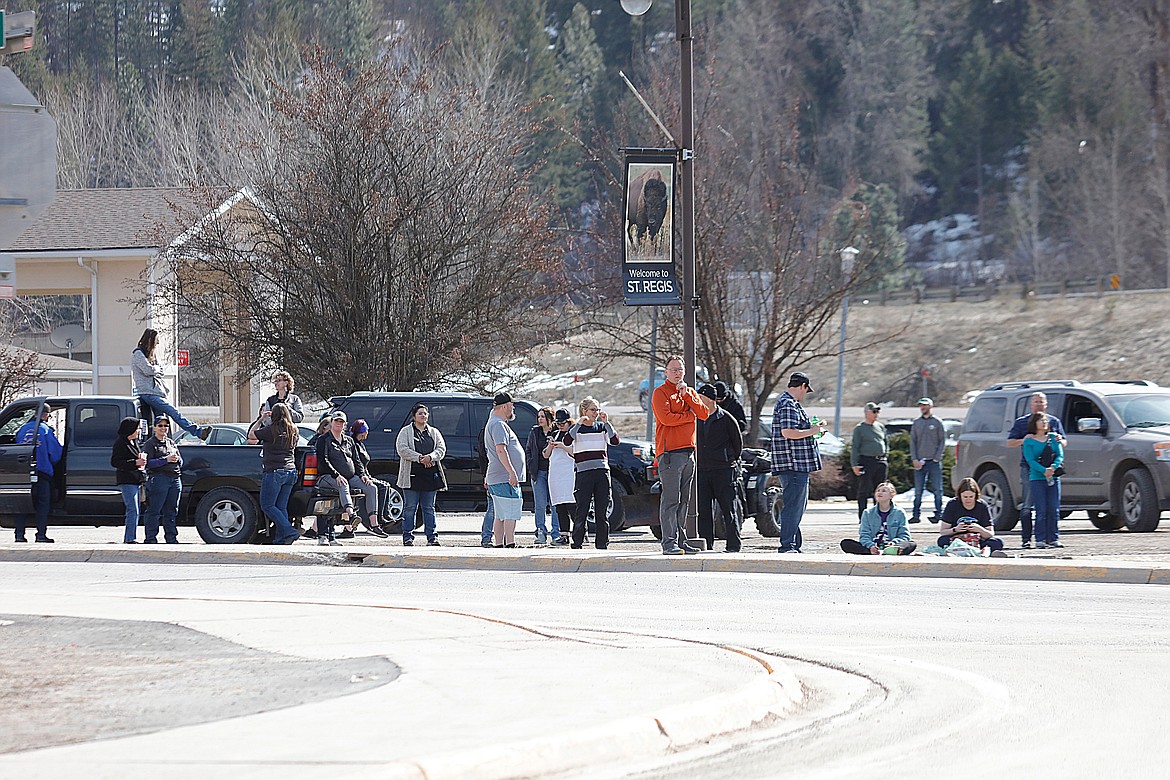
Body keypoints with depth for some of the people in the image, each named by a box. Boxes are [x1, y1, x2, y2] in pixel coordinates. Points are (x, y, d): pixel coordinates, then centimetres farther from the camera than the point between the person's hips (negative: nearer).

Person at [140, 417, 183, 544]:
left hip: (175, 479, 7)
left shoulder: (172, 443, 21)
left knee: (171, 511, 9)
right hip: (158, 478, -7)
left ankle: (171, 538, 14)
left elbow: (181, 462, 23)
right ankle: (151, 538, -7)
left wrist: (177, 459, -1)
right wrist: (166, 460, -17)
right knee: (154, 511, -7)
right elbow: (148, 462, -11)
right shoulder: (149, 444, 1)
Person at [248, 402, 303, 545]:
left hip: (274, 471, -7)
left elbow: (251, 435, 1)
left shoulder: (271, 430, -11)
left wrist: (260, 420, 14)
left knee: (267, 505, -1)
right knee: (281, 507, 11)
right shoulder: (293, 431, 9)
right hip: (291, 471, 7)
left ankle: (289, 532, -13)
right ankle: (281, 538, 6)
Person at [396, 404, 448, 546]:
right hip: (412, 475, -3)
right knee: (410, 507, -2)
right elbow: (402, 449, -7)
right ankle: (408, 537, 2)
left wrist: (430, 457, -13)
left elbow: (441, 449, 7)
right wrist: (420, 458, -16)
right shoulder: (406, 432, 4)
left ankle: (432, 536, 7)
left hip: (430, 475, 3)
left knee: (429, 508, 6)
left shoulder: (434, 432, 15)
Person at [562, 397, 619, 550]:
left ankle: (602, 543, 7)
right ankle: (577, 544, -3)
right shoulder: (577, 428, 6)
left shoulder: (602, 427, 13)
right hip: (584, 473, -3)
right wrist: (579, 424, -16)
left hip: (602, 471, 3)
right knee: (582, 510, -6)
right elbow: (566, 442, -13)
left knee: (602, 510, 2)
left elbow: (615, 441, -3)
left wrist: (606, 423, -9)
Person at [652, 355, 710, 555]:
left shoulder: (691, 392, 19)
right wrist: (690, 415, -3)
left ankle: (681, 540, 11)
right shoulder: (660, 392, -1)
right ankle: (669, 542, -12)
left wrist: (686, 395, -4)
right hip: (670, 452, -7)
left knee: (683, 500, 8)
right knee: (671, 499, -10)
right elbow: (666, 417, -15)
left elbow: (704, 414, 5)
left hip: (689, 452, 7)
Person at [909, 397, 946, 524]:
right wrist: (914, 459, -1)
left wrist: (937, 457, -8)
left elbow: (942, 441, 2)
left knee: (937, 489, -3)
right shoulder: (916, 423, 12)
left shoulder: (937, 423, 3)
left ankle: (938, 514, 1)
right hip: (919, 462, 3)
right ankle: (916, 515, 4)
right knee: (918, 490, 1)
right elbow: (913, 442, 11)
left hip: (934, 461, -3)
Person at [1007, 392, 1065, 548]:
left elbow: (1064, 442, 20)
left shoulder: (1054, 421, 16)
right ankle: (1026, 538, -5)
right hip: (1029, 467, -2)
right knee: (1027, 505, -6)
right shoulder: (1021, 422, 11)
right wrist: (1024, 440, -9)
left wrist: (1058, 440, -4)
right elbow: (1010, 443, 10)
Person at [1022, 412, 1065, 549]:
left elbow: (1060, 456, 5)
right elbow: (1030, 460, -6)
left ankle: (1053, 538, 6)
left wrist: (1052, 468, -15)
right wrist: (1044, 471, -21)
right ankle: (1040, 540, -4)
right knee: (1041, 511, -8)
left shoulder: (1053, 438, 13)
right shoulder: (1029, 441, 3)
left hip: (1054, 477, 3)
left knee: (1054, 510, -1)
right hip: (1037, 478, -3)